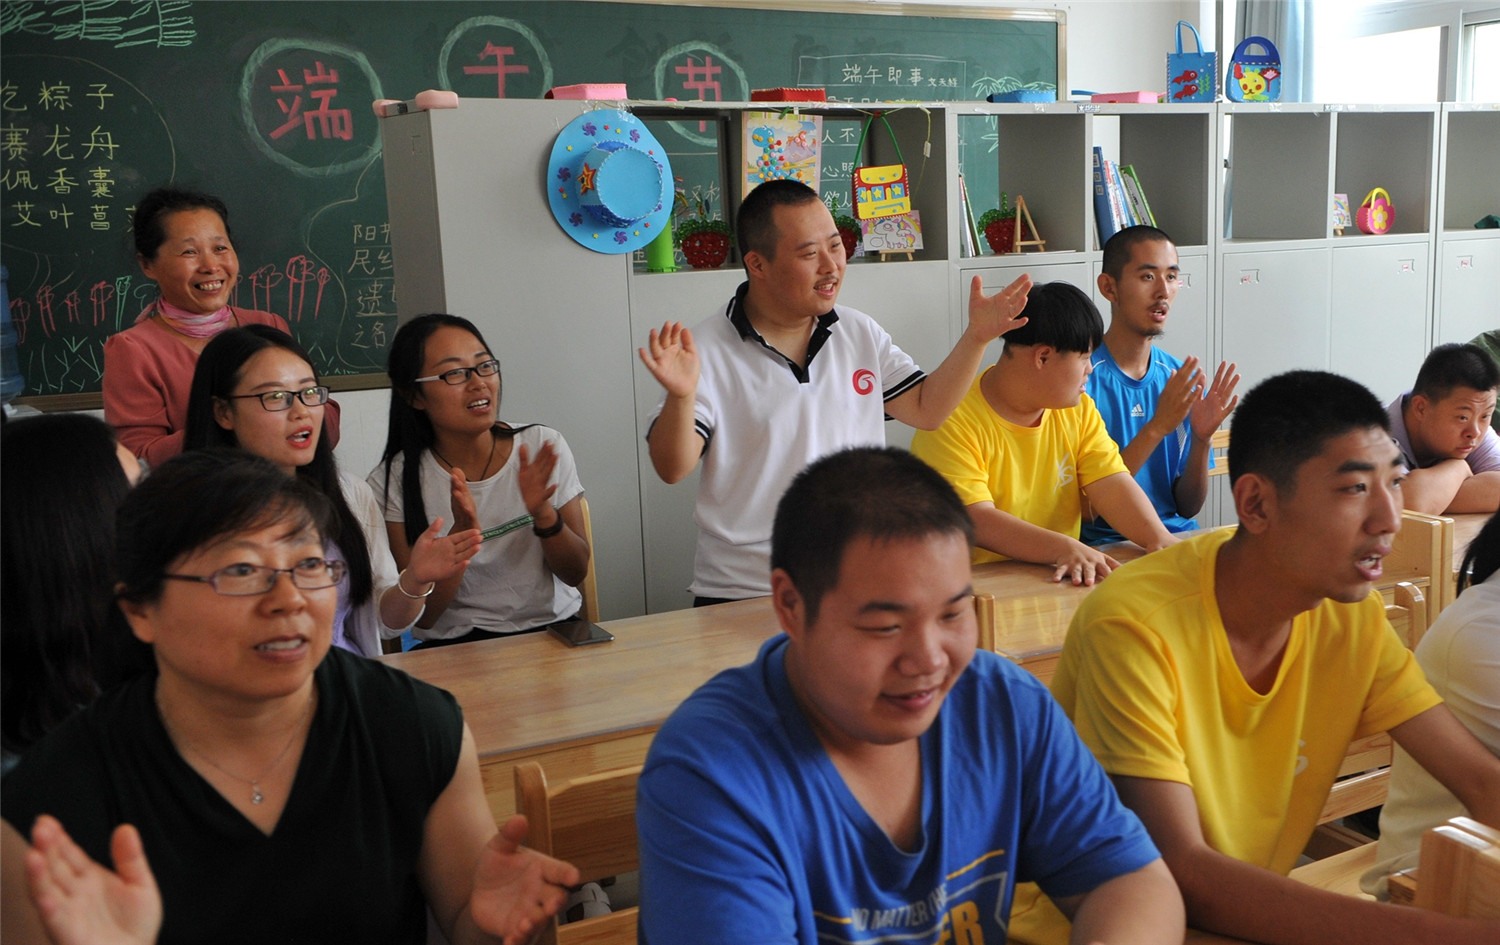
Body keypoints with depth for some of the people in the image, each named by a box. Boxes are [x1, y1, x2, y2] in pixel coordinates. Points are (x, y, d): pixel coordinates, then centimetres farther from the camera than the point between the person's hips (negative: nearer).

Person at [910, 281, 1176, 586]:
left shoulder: (1078, 410, 11)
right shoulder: (953, 422, -13)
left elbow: (1112, 484, 2)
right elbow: (974, 520, -22)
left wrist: (1160, 539, -16)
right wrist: (1066, 549, -34)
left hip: (1062, 579, 5)